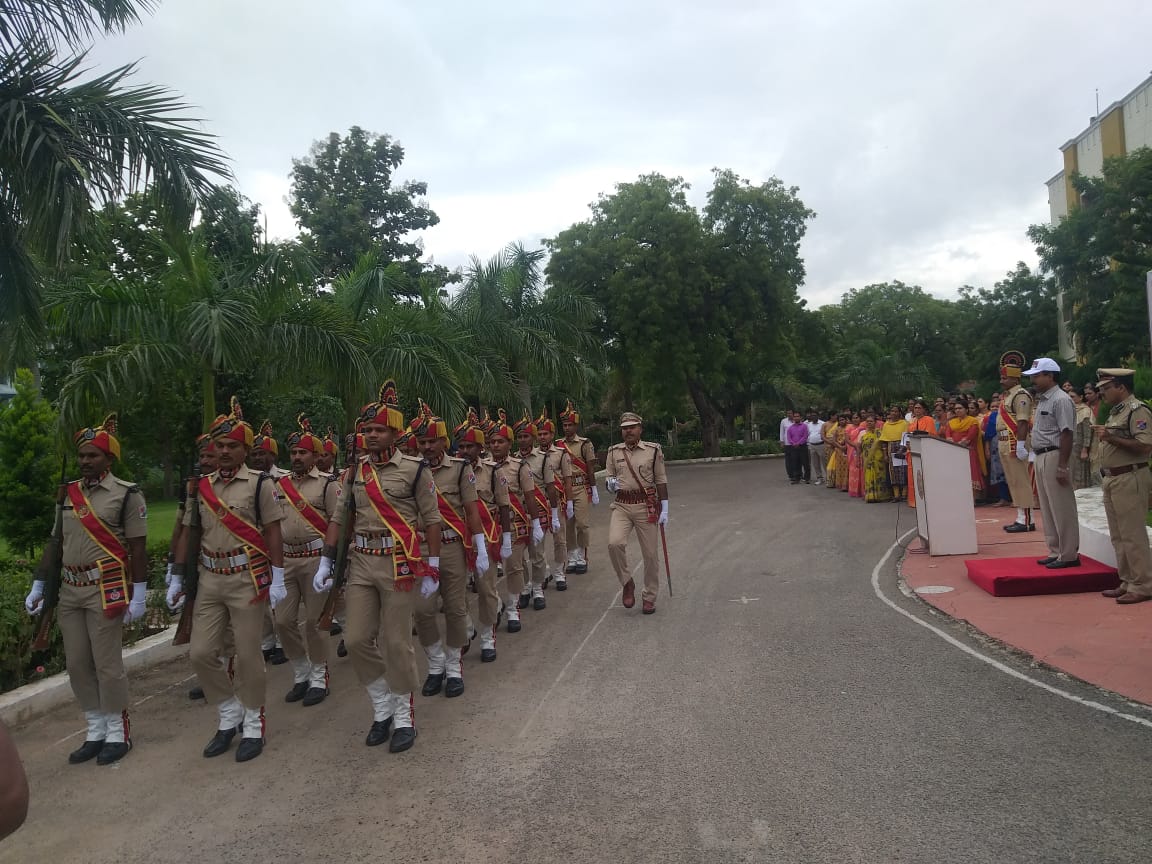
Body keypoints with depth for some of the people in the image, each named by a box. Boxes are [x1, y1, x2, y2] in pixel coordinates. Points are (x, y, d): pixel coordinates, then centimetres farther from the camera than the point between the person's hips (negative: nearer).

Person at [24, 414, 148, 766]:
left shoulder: (127, 494, -7)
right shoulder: (67, 494, 10)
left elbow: (138, 548, -8)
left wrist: (138, 595, -10)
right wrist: (39, 586, 15)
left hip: (105, 590, -6)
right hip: (69, 591, 6)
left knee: (107, 663, 0)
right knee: (77, 664, 10)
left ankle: (118, 732, 15)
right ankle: (95, 731, 23)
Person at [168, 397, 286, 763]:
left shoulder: (260, 483, -5)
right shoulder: (201, 486, 9)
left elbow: (273, 533, -7)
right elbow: (188, 533, 14)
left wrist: (277, 579, -10)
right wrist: (177, 578, 13)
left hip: (247, 579, -5)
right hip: (209, 580, 5)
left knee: (248, 655, 2)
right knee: (201, 653, 4)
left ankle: (253, 724, 19)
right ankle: (229, 715, 25)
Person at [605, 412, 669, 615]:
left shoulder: (653, 450, 0)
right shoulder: (614, 452, 7)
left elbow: (661, 482, 3)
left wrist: (664, 510, 0)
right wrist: (611, 484, -10)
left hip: (647, 506, -1)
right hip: (622, 506, 1)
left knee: (650, 554, 3)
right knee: (614, 543, -22)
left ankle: (650, 598, 20)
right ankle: (627, 583, 1)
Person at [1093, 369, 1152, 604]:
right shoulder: (1116, 411, 17)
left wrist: (1111, 437, -23)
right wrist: (1104, 435, 10)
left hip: (1130, 480, -10)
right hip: (1112, 479, 10)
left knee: (1133, 535, -6)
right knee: (1118, 536, 13)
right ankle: (1127, 582, 21)